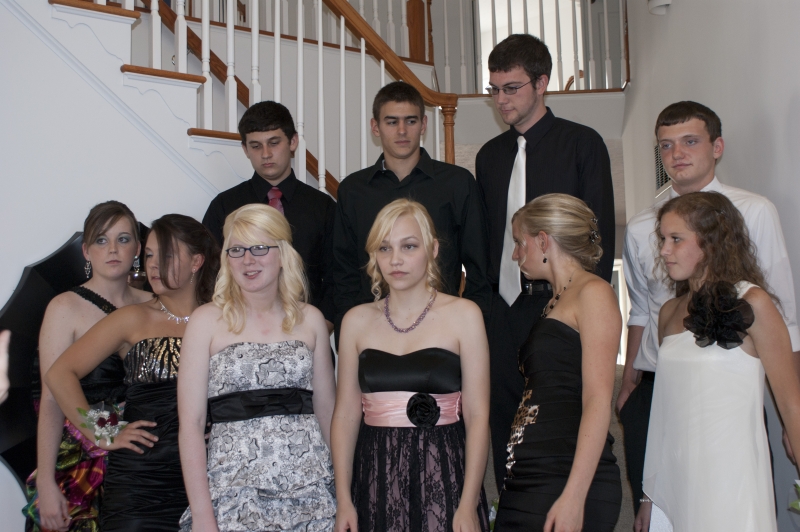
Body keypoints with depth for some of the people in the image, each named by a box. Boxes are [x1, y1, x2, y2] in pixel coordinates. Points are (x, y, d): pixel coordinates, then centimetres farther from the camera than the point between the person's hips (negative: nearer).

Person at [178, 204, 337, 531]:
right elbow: (191, 424, -4)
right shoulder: (207, 321, 0)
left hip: (309, 487, 2)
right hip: (236, 489, -2)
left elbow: (327, 410, 10)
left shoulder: (310, 320, 6)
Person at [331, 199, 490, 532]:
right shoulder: (356, 321, 5)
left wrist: (468, 505, -11)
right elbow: (346, 413, 5)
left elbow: (477, 414, -6)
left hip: (442, 476, -2)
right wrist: (343, 500, -1)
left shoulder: (463, 315, -3)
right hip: (376, 478, 2)